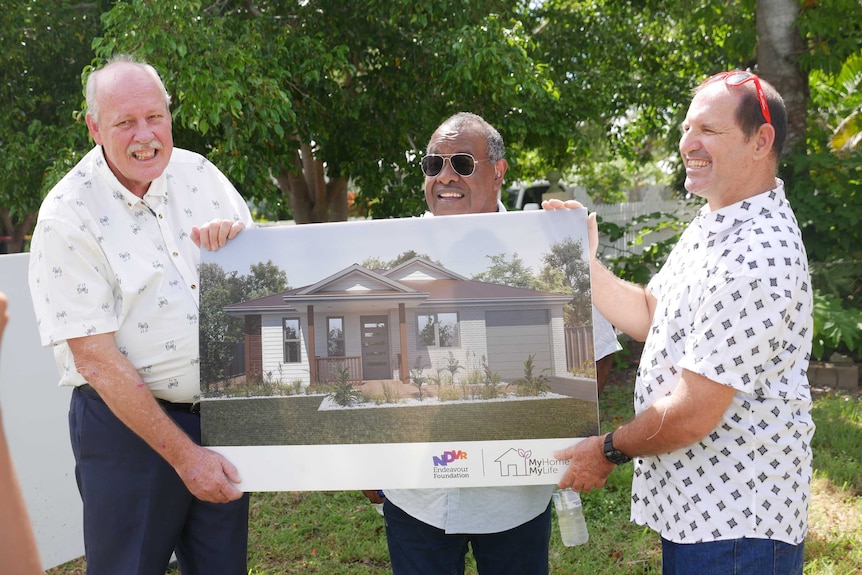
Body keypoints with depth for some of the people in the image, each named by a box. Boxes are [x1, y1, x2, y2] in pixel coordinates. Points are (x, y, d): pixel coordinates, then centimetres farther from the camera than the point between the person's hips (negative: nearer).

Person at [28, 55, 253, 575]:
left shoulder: (197, 173, 2)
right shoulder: (67, 218, -14)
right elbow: (97, 360, -16)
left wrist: (235, 236, -13)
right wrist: (183, 454, -17)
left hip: (221, 411, 5)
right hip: (126, 420, -5)